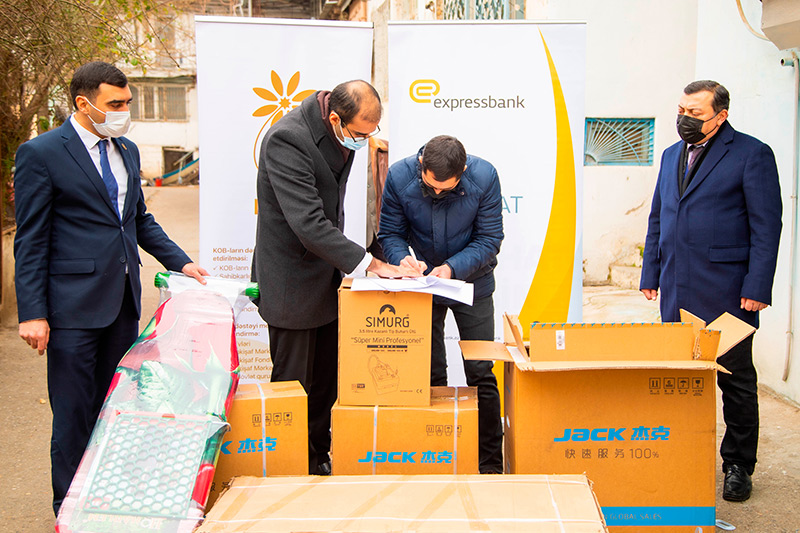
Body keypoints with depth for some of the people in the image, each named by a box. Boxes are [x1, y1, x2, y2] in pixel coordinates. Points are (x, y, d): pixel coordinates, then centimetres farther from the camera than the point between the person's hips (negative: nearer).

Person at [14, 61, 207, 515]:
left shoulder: (127, 150, 12)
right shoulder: (41, 153, -8)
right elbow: (31, 241, -9)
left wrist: (180, 261, 11)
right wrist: (33, 313, -12)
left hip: (124, 299, 6)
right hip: (74, 304, -6)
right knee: (74, 413, 3)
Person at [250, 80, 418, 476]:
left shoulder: (343, 130, 0)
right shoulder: (287, 140, -27)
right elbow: (308, 224, -31)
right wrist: (370, 264, -30)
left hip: (328, 276, 8)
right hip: (294, 282, -8)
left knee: (327, 383, 17)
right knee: (294, 386, 4)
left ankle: (320, 459, 32)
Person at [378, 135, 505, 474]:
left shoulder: (484, 176, -21)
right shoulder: (399, 176, -18)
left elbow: (489, 239, -14)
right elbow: (390, 233, -8)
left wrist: (452, 267, -28)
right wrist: (402, 258, -30)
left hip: (472, 284, -1)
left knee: (481, 375, 1)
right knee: (430, 374, 6)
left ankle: (491, 464, 13)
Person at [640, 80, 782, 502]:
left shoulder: (752, 154, -4)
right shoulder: (672, 155, 15)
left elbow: (767, 226, -8)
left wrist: (757, 288, -13)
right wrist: (650, 273, 14)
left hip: (726, 290, -5)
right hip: (676, 290, 6)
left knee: (736, 380, 5)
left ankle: (738, 466, 18)